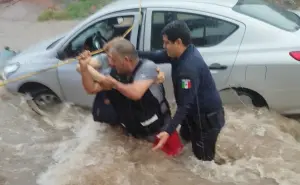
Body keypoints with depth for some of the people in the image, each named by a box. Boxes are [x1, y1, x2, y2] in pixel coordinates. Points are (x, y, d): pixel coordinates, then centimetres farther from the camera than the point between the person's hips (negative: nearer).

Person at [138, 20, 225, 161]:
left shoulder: (189, 68, -35)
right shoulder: (183, 52, -7)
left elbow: (185, 105, -34)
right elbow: (156, 56, 2)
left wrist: (168, 131, -36)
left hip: (208, 116, -9)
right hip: (196, 110, 9)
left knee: (202, 155, 10)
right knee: (185, 136, 30)